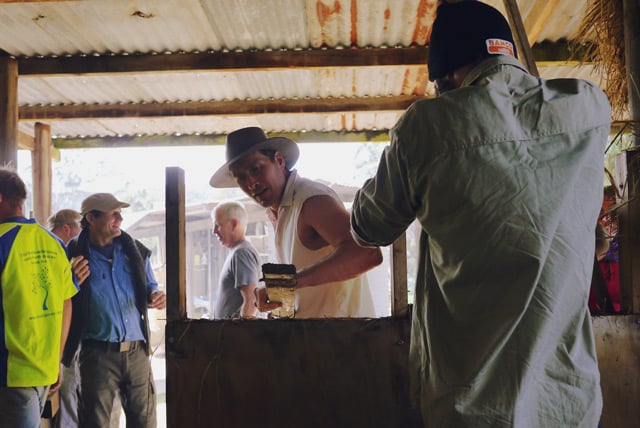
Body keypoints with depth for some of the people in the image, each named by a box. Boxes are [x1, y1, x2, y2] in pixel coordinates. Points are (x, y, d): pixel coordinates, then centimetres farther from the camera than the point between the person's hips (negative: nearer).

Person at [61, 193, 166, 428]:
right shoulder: (74, 256, -6)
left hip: (137, 351, 4)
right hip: (98, 353, -3)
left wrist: (155, 296, -4)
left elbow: (149, 286, 19)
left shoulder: (135, 250, 6)